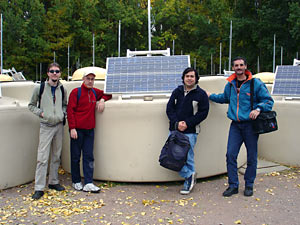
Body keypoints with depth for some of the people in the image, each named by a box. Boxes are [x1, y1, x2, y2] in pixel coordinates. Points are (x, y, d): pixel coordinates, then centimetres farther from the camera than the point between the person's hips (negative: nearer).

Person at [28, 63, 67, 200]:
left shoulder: (62, 90, 7)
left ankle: (53, 182, 25)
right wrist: (41, 113, -10)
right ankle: (39, 188, -2)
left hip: (59, 125, 4)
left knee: (56, 156, 12)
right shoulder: (39, 88, -2)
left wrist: (63, 113, 3)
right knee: (42, 158, -7)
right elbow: (31, 105, 5)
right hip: (46, 126, -4)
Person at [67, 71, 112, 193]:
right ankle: (76, 182, 18)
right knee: (76, 156, 5)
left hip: (89, 130, 5)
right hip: (77, 129, -5)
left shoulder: (95, 92, 12)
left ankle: (88, 184, 2)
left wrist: (102, 100, 5)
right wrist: (72, 128, -14)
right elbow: (70, 110, -7)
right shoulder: (76, 92, -4)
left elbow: (107, 93, 27)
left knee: (89, 157, 1)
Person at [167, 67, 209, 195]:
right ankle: (189, 175, 17)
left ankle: (188, 183, 17)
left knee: (187, 157, 0)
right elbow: (169, 109, 7)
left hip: (190, 132, -4)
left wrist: (187, 123, -13)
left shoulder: (201, 94, 1)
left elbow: (203, 113, -4)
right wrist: (176, 123, -10)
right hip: (174, 130, 4)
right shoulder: (177, 91, 11)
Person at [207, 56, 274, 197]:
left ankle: (249, 185, 21)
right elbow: (224, 98, 32)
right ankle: (233, 185, 9)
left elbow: (268, 100, 0)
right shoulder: (230, 85, 12)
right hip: (235, 125, 3)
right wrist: (210, 96, 28)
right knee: (230, 155, -3)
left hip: (250, 124, -3)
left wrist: (258, 109, -17)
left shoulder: (256, 83, -2)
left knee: (251, 157, 5)